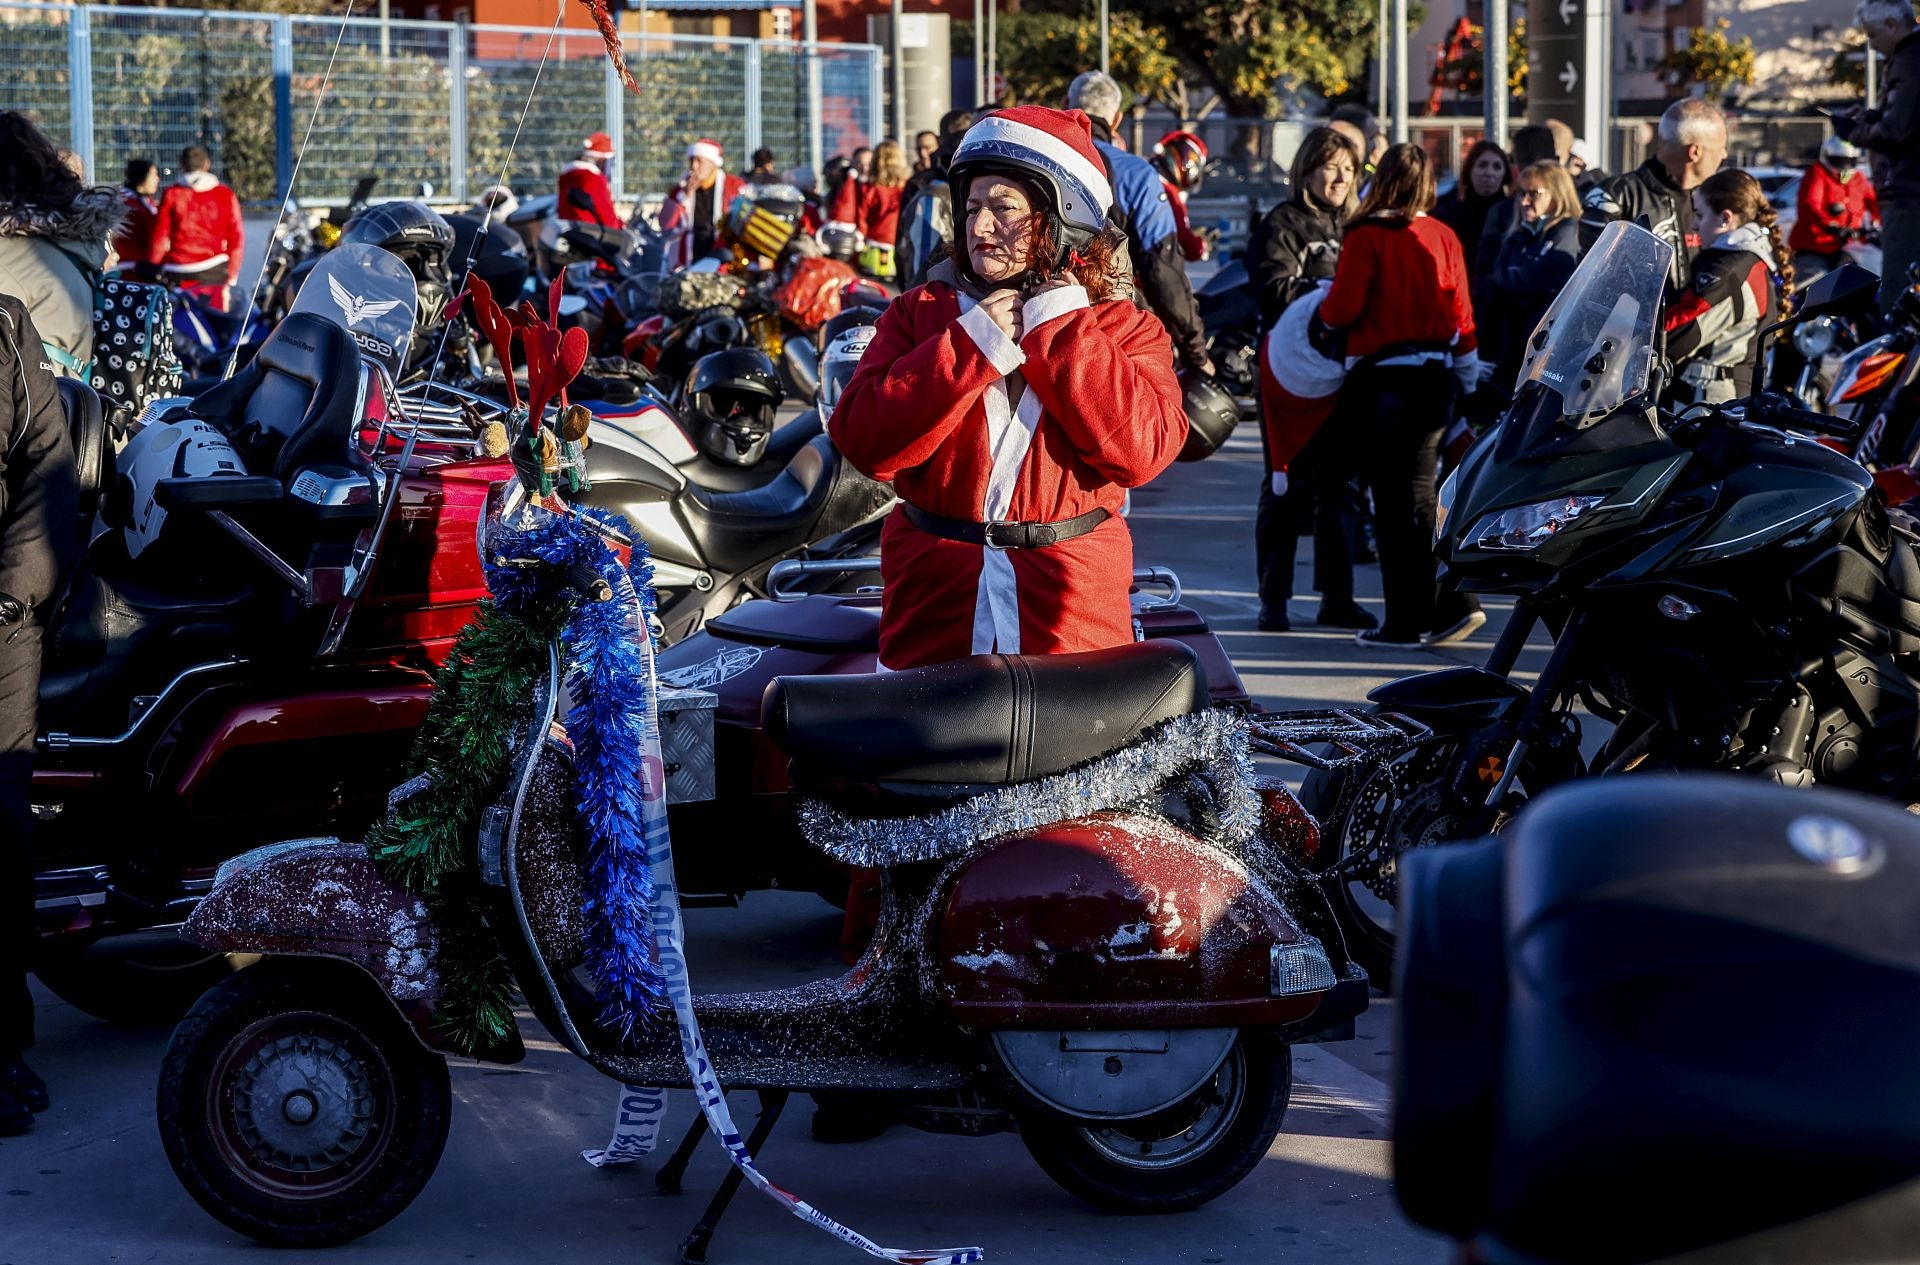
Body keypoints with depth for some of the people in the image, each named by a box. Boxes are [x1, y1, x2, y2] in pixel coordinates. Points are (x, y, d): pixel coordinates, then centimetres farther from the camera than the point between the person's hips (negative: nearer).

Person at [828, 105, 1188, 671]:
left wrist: (1060, 327, -10)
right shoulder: (920, 313, 8)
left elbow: (1142, 448, -14)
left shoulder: (1123, 328, 5)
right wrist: (976, 343, -12)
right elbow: (866, 442, -7)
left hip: (1071, 610, -1)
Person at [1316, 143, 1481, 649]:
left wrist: (1323, 330, 9)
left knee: (1392, 500, 0)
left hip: (1382, 378, -5)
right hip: (1435, 375, 5)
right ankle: (1455, 600, 6)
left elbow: (1344, 305, -13)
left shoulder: (1366, 237, -10)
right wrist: (1467, 374, 16)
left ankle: (1406, 621, 2)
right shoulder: (1443, 237, 4)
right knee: (1420, 492, 13)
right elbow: (1460, 310, 7)